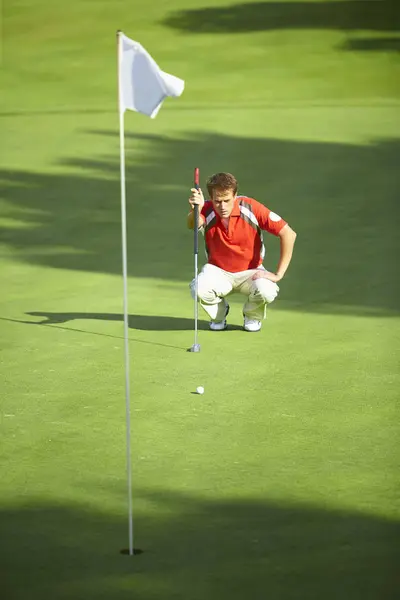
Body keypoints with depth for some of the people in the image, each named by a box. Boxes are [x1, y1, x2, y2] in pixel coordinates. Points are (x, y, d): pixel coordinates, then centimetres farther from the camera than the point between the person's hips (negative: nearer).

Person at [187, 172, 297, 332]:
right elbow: (192, 224, -43)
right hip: (218, 272, 0)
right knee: (198, 288, -32)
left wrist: (278, 274, -21)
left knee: (266, 291, -33)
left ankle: (252, 316, 5)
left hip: (251, 272, 0)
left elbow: (288, 234, -19)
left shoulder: (251, 208, -20)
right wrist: (195, 210, -68)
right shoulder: (207, 210, -18)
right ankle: (219, 315, 4)